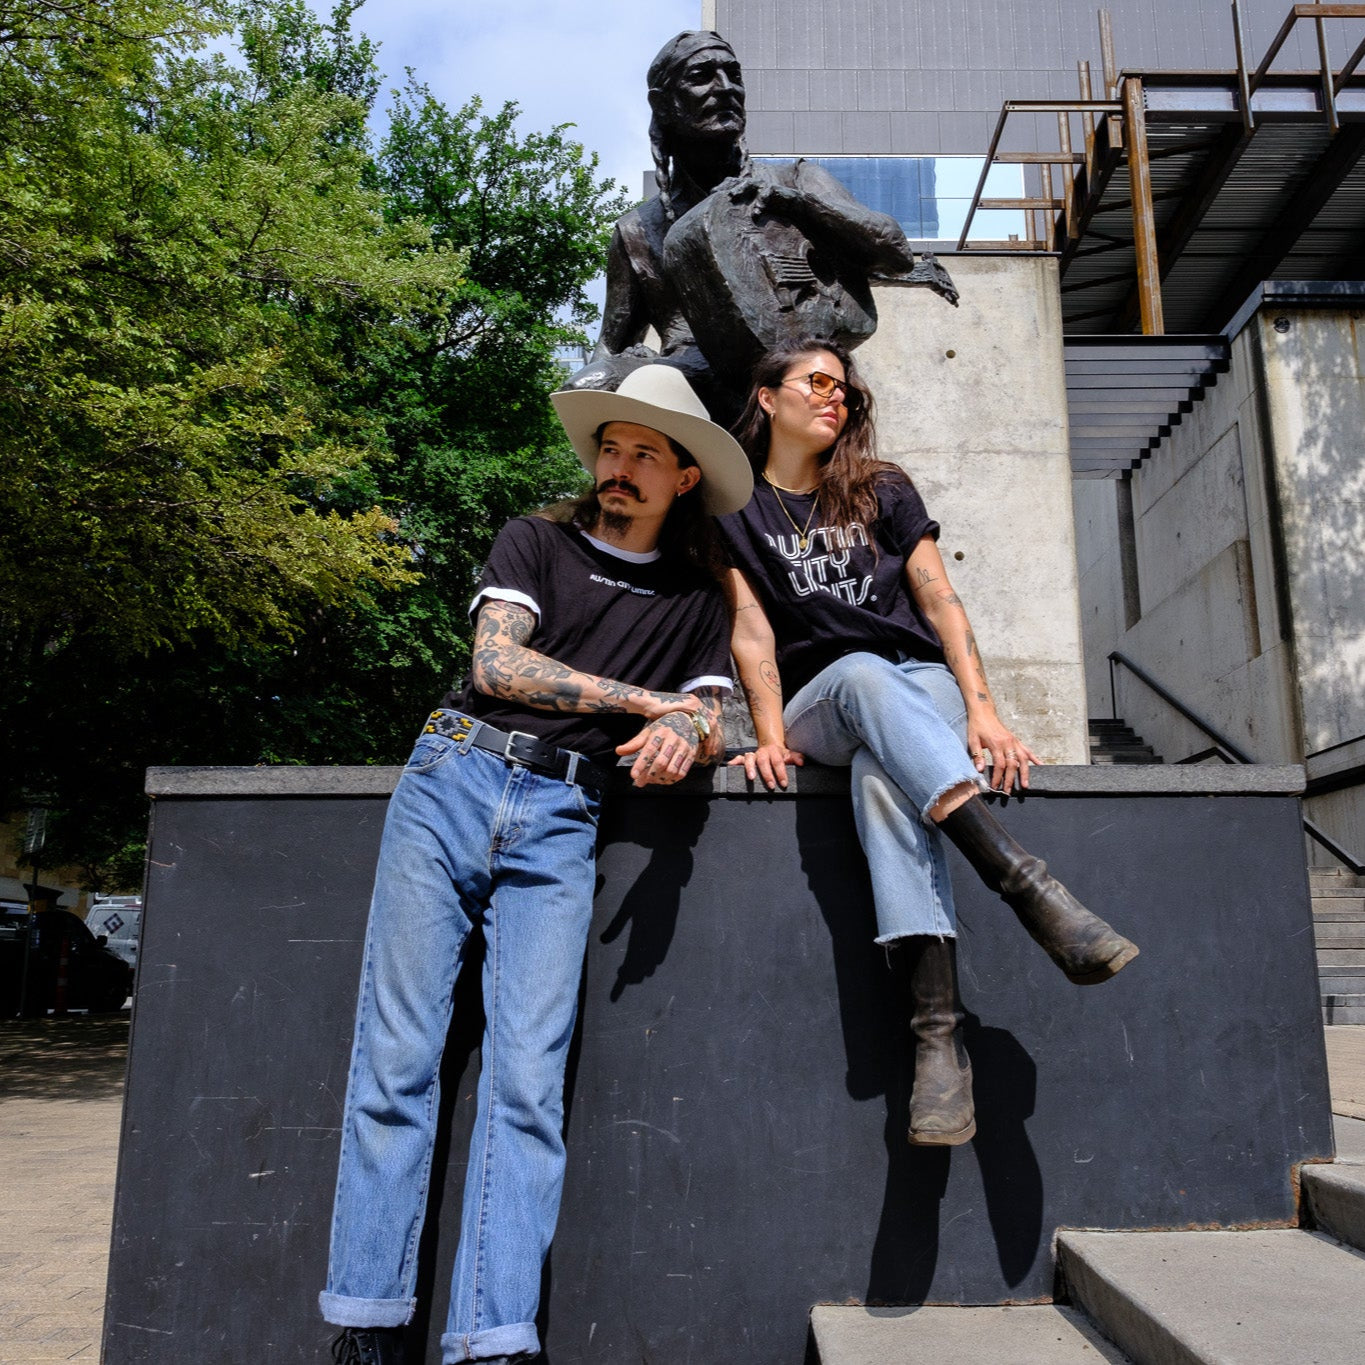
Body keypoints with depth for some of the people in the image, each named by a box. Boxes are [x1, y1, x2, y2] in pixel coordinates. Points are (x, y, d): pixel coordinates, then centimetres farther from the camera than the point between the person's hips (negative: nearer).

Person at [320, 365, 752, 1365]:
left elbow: (710, 727, 13)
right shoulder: (536, 543, 15)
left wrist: (686, 734, -12)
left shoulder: (698, 602, 20)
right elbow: (497, 660, 0)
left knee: (528, 1077, -8)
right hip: (454, 776, 0)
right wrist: (642, 700, -1)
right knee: (398, 1052, -4)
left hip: (561, 822, 1)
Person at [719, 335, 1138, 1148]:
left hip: (922, 687, 1)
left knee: (883, 773, -35)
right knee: (865, 672, -38)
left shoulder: (883, 492, 16)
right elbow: (751, 629, 0)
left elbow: (940, 601, 5)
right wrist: (771, 735, -16)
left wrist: (982, 709, -10)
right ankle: (1028, 883, -52)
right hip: (820, 701, -1)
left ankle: (939, 1032, -47)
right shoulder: (736, 510, 13)